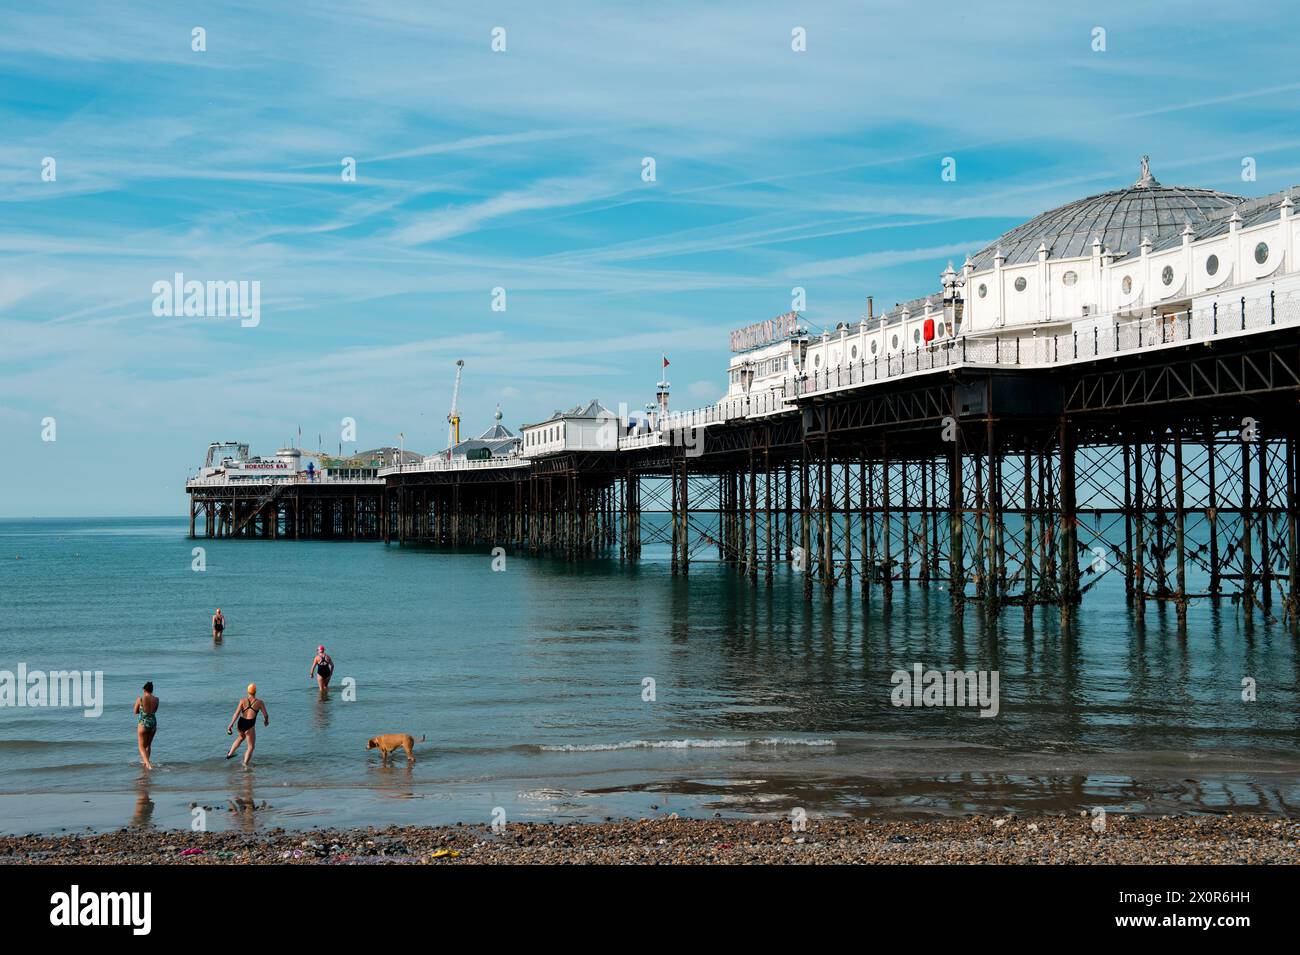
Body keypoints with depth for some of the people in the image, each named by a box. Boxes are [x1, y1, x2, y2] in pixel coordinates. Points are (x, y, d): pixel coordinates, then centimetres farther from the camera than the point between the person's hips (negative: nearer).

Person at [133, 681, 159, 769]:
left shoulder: (140, 699, -11)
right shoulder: (156, 699, -2)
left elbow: (135, 712, 1)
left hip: (143, 723, -4)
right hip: (153, 722, 4)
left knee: (141, 746, 2)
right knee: (148, 745, 23)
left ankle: (147, 763, -17)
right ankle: (145, 761, 35)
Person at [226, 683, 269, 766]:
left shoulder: (243, 700, -3)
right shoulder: (259, 702, -5)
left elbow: (237, 713, -10)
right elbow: (266, 715, 0)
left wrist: (231, 724, -9)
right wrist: (266, 721, 22)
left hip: (241, 723, 4)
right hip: (250, 726, -4)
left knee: (241, 737, 37)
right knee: (251, 747, 10)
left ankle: (229, 754, 45)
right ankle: (245, 764, -4)